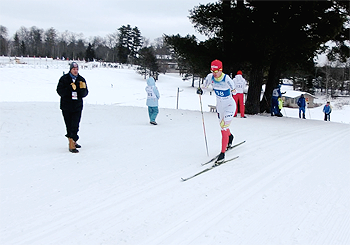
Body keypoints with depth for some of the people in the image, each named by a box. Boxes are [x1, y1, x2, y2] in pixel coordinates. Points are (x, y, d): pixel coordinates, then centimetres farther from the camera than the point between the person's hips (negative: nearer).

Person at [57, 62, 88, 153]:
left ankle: (72, 141, 6)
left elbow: (84, 94, 6)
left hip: (77, 107, 2)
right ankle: (72, 143, 10)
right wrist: (70, 89, -22)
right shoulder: (64, 79, -1)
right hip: (66, 106, -2)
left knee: (75, 126, -5)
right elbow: (60, 91, -10)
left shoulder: (81, 80, 7)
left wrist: (82, 88, -15)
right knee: (69, 126, 3)